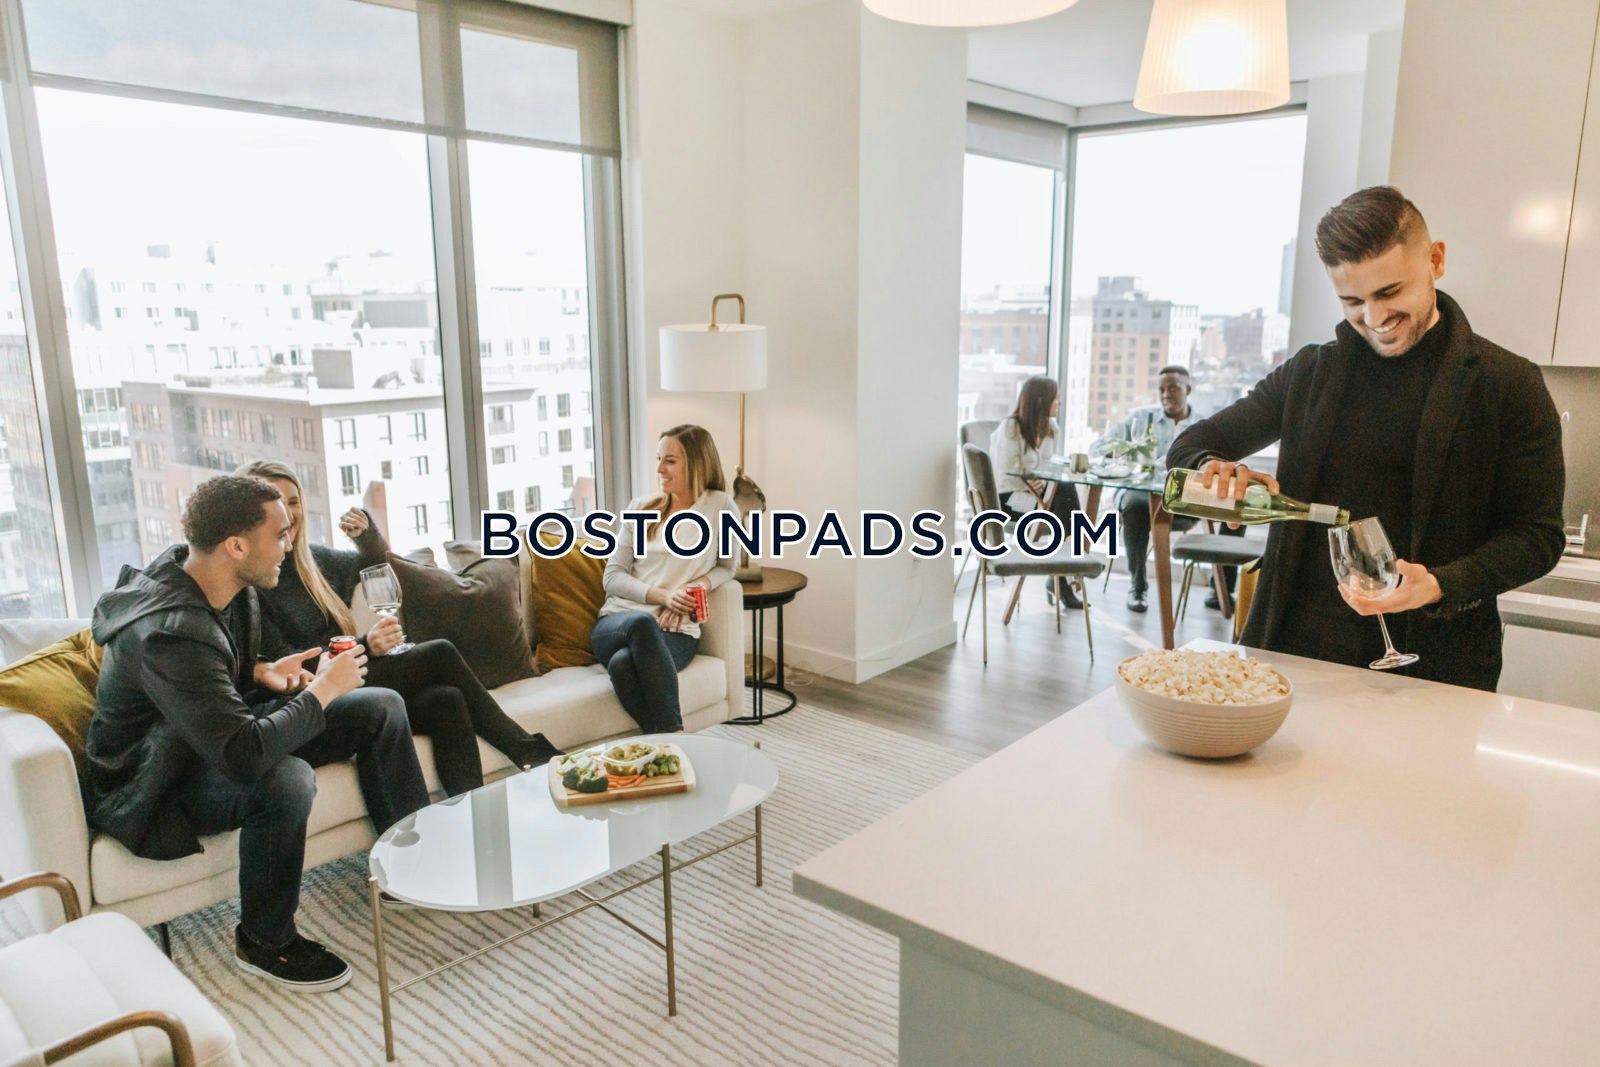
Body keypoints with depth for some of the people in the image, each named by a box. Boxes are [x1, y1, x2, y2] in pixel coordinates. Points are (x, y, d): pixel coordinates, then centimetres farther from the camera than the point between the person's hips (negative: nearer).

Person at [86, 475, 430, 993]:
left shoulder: (218, 579, -7)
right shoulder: (169, 633, -35)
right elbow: (244, 756, -42)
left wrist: (260, 671, -6)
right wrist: (323, 691, -28)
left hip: (220, 734, 9)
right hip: (156, 785, -9)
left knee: (380, 708, -2)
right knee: (287, 779, -38)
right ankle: (265, 942, -12)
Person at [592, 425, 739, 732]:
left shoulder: (720, 507, 5)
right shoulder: (640, 507, 13)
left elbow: (727, 566, 16)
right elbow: (612, 577, 10)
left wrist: (697, 586, -7)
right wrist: (662, 595, -9)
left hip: (675, 630, -2)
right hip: (617, 621, 3)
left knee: (624, 662, -38)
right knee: (643, 621, -38)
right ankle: (673, 739, -35)